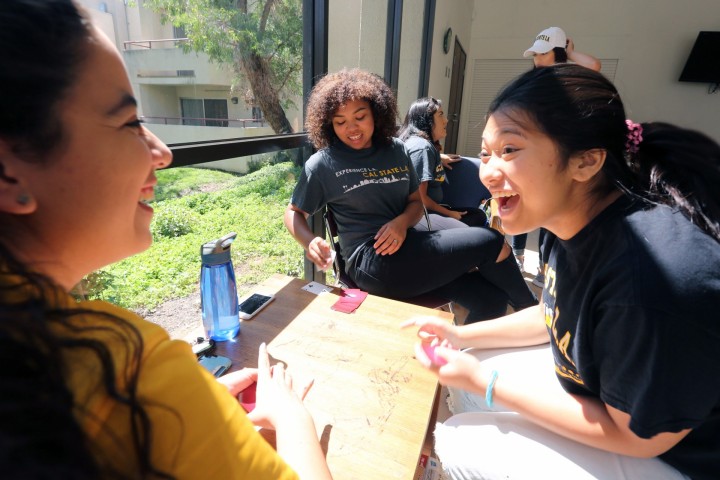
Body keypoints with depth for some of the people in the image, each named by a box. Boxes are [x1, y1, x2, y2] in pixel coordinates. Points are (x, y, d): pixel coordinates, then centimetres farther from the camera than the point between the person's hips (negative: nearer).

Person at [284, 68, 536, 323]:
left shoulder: (396, 150, 12)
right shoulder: (322, 164, 0)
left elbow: (416, 201, 15)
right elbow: (294, 213, 7)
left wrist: (402, 222, -9)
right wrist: (310, 243, -16)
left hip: (408, 250, 6)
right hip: (371, 263, -6)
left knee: (491, 299, -12)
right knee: (491, 242, -11)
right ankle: (533, 316, 15)